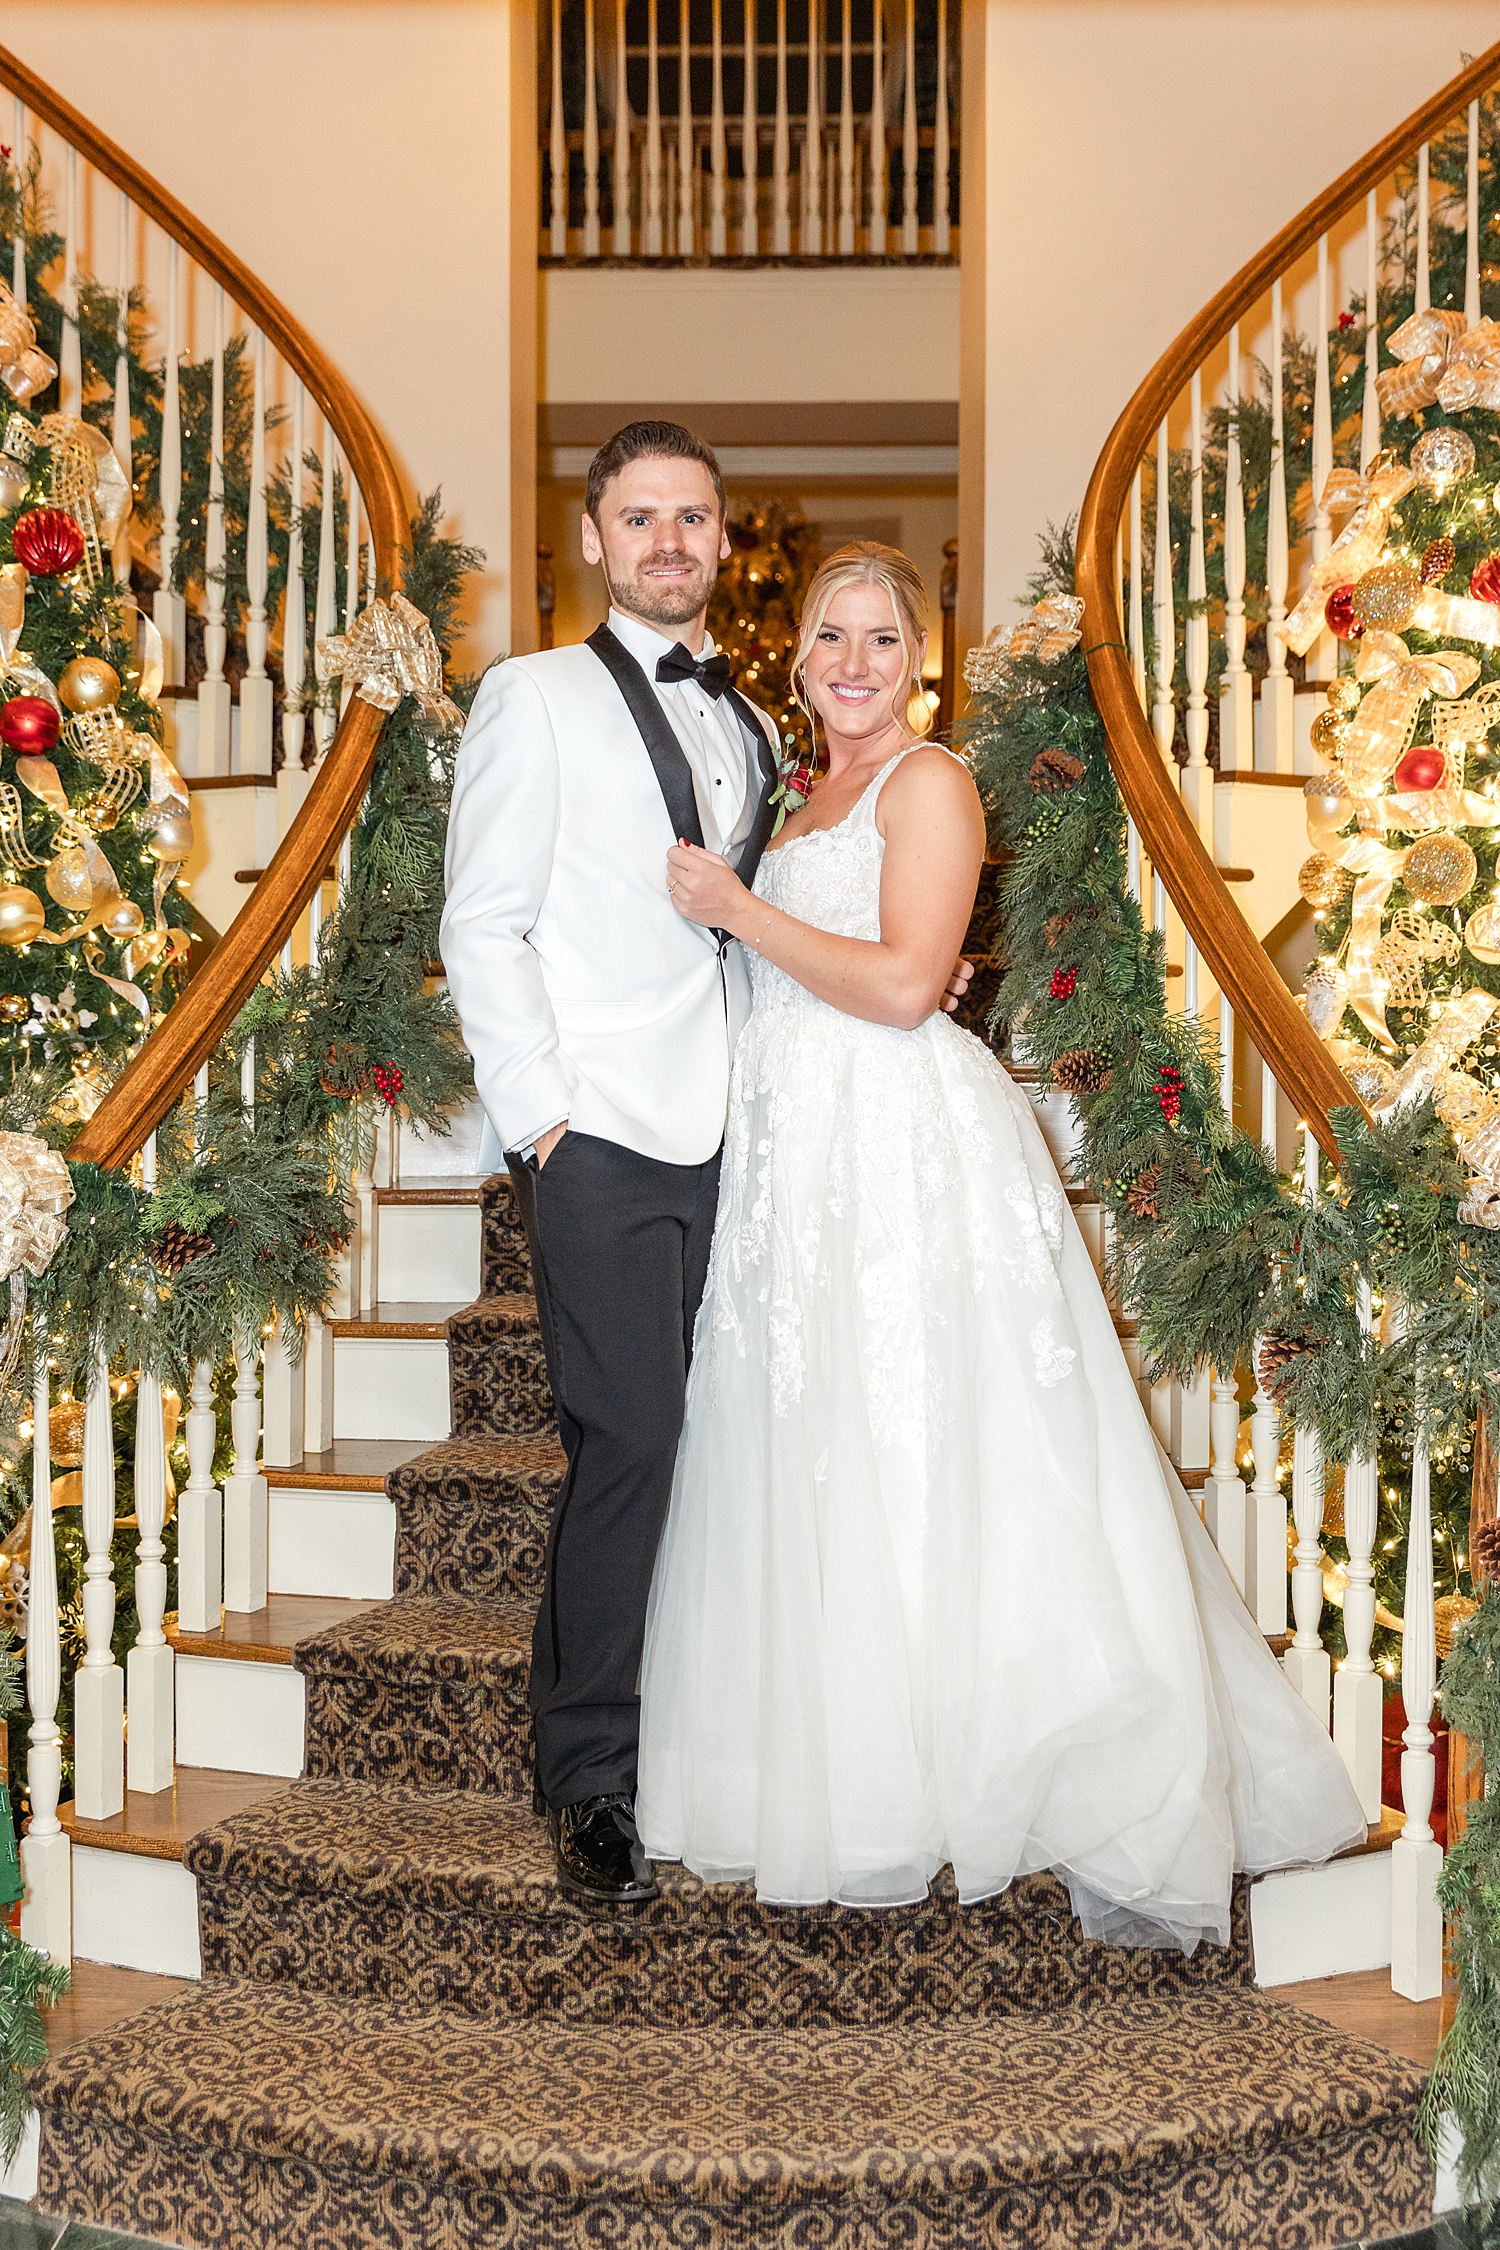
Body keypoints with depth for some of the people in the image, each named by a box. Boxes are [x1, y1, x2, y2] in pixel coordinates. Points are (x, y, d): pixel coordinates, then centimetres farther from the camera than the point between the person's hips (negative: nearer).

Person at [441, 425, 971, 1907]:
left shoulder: (747, 727, 22)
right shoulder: (537, 697, 4)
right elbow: (482, 926, -2)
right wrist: (540, 1113, -10)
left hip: (731, 1137, 5)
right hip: (603, 1137, -5)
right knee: (629, 1442, -8)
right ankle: (587, 1778, 6)